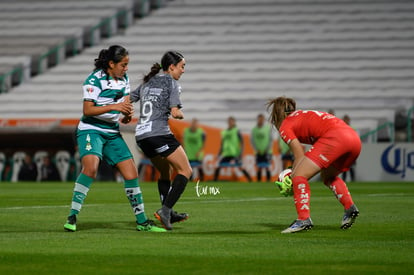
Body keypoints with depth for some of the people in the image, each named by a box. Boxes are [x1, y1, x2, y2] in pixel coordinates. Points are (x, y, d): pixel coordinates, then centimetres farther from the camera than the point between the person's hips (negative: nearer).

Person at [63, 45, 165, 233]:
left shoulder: (124, 79, 8)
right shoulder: (95, 80, -14)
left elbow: (126, 101, 20)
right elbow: (87, 110, -19)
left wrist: (127, 114, -3)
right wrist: (113, 107, -28)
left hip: (113, 133, 7)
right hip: (91, 130, -7)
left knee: (131, 173, 2)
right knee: (91, 167, -30)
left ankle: (142, 222, 14)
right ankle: (72, 217, -26)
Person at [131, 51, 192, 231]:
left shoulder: (147, 82, 18)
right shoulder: (172, 83, -2)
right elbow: (175, 113, -11)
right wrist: (181, 114, 9)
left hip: (141, 135, 8)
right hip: (159, 133, -8)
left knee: (165, 172, 24)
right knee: (185, 171, 0)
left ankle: (168, 214, 24)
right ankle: (165, 209, -13)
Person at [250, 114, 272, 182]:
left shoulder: (268, 128, -2)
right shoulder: (254, 129, 5)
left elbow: (271, 140, -1)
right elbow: (252, 140, 7)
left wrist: (267, 149, -8)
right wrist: (256, 149, -3)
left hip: (266, 152, -2)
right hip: (259, 152, 2)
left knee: (266, 167, -8)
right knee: (259, 167, 2)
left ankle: (268, 181, -5)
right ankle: (258, 181, 6)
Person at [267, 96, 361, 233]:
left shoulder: (285, 126, 12)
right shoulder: (304, 115, 34)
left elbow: (300, 157, 7)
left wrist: (293, 178, 18)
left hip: (335, 137, -8)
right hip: (354, 138, 9)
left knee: (299, 176, -2)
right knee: (328, 176, 31)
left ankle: (304, 219, -13)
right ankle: (349, 207, 14)